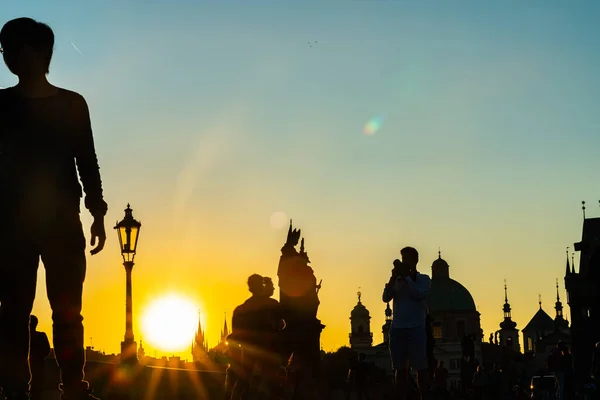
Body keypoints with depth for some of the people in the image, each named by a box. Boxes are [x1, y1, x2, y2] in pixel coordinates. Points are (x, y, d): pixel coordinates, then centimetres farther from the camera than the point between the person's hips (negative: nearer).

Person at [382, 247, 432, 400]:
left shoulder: (423, 279, 5)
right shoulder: (397, 281, 13)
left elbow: (420, 294, -12)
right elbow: (386, 298, 2)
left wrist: (406, 277, -11)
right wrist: (393, 278, -8)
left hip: (416, 329, -4)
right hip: (397, 328, 4)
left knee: (421, 368, -5)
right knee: (400, 368, 3)